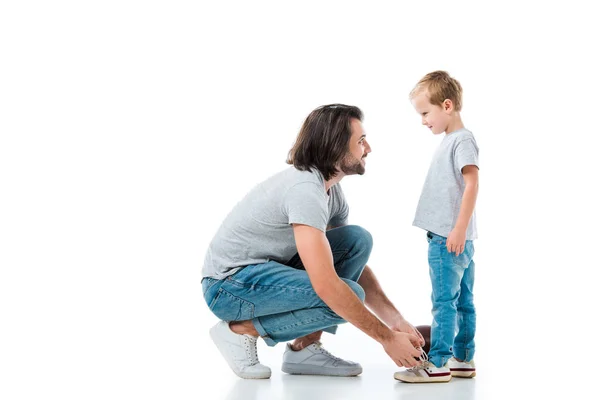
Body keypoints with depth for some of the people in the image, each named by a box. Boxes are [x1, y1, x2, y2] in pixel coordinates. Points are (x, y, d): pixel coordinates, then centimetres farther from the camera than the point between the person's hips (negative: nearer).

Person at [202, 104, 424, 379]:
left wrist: (395, 321, -2)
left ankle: (304, 349, 0)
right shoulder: (306, 188, -26)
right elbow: (326, 286, -31)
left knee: (358, 239, -3)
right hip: (229, 285, -9)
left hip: (268, 271, 9)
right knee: (346, 296, -24)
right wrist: (387, 338, -23)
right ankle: (241, 329, -6)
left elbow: (355, 262, 10)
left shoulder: (332, 190, 5)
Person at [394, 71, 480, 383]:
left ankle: (438, 363, -3)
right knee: (462, 301, 13)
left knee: (444, 300, -7)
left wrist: (459, 229, -21)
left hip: (450, 238, -10)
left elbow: (472, 184, -18)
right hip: (446, 237, 10)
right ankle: (463, 360, 20)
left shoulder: (462, 140, -10)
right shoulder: (449, 141, 18)